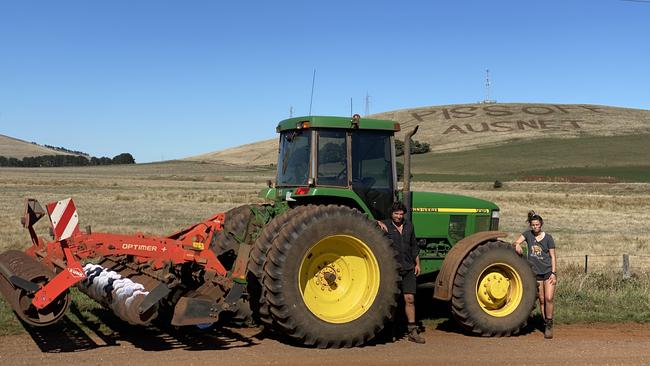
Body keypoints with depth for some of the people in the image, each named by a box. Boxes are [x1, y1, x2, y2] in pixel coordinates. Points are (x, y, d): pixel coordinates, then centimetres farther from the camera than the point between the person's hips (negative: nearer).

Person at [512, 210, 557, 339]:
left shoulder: (548, 238, -5)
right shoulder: (528, 234, 0)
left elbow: (552, 256, -3)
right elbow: (514, 243, -8)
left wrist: (553, 273, -10)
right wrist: (517, 245, -32)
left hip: (548, 272, -2)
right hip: (536, 273, 2)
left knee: (549, 299, -12)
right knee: (542, 300, 6)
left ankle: (549, 325, 1)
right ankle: (546, 324, 17)